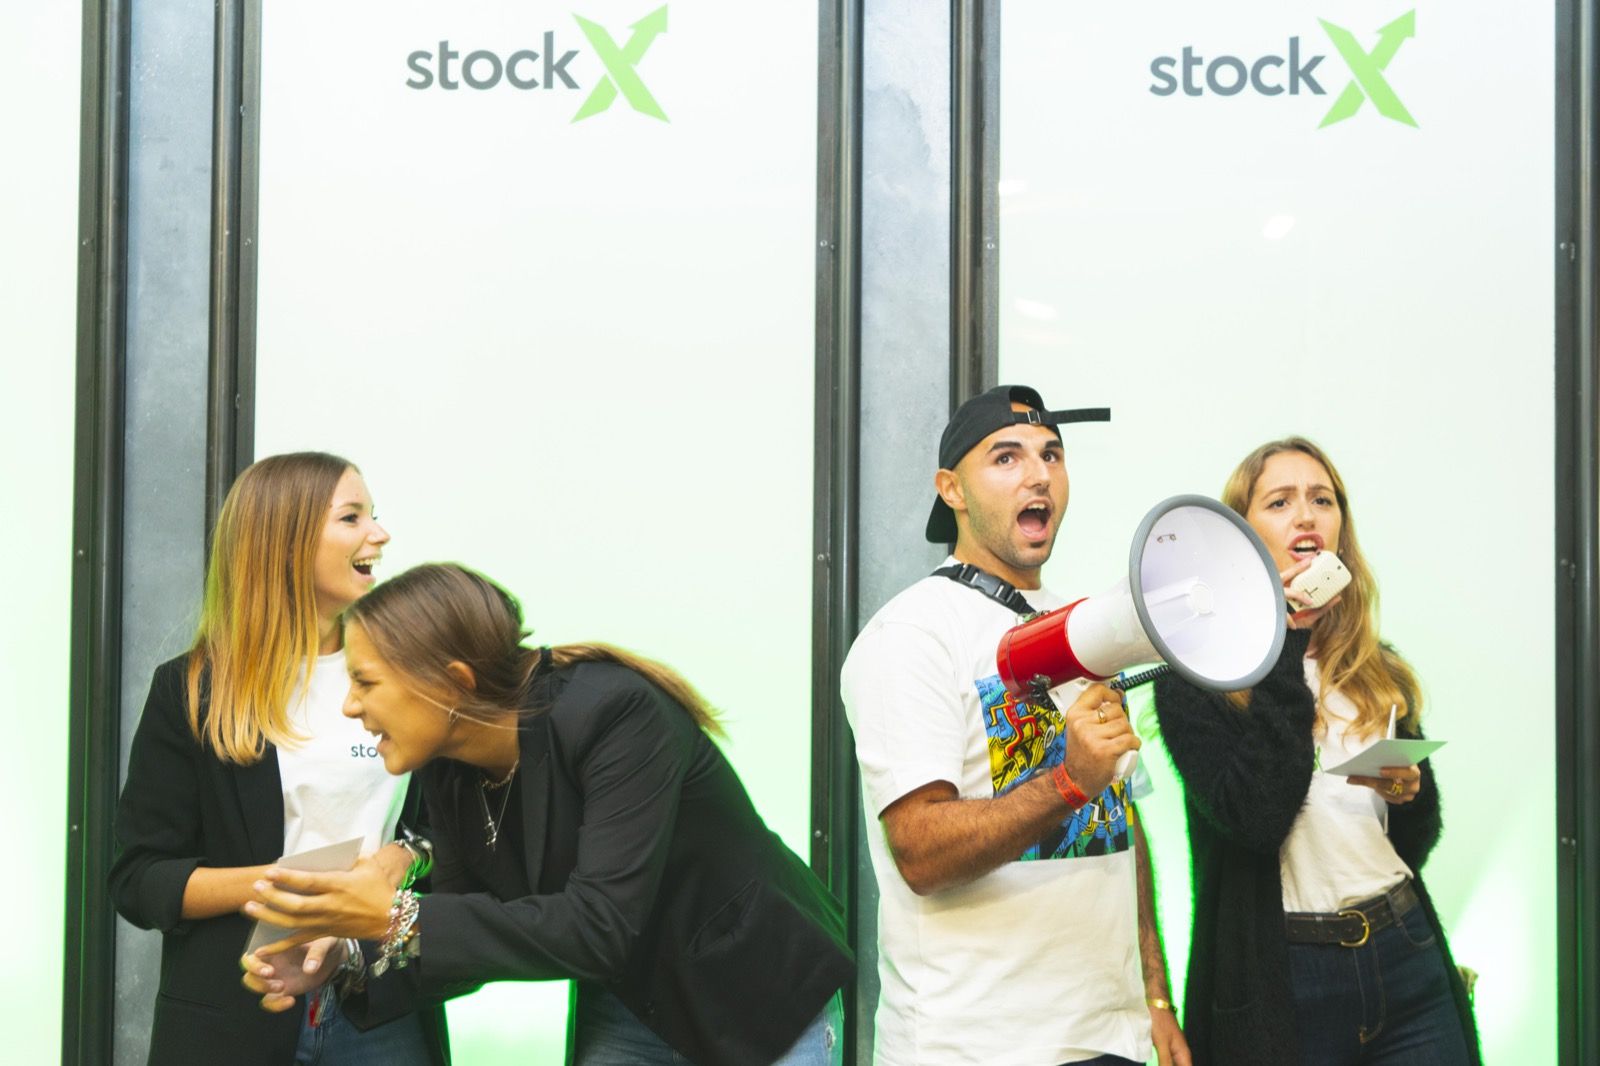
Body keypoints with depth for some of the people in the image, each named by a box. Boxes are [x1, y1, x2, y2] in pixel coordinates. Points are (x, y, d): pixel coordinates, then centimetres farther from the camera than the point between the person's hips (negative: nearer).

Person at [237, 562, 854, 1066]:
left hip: (761, 995, -6)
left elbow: (600, 926, -35)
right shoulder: (448, 766, -8)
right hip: (629, 1000, 6)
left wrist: (399, 919, -37)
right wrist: (346, 964, -19)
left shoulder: (616, 714, -29)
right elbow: (469, 937, -1)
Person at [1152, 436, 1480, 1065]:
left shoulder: (1381, 672, 10)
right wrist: (1285, 647, -15)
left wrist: (1408, 793, -7)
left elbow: (1413, 847, 16)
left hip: (1407, 963, 5)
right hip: (1281, 982, -4)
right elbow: (1255, 818, -21)